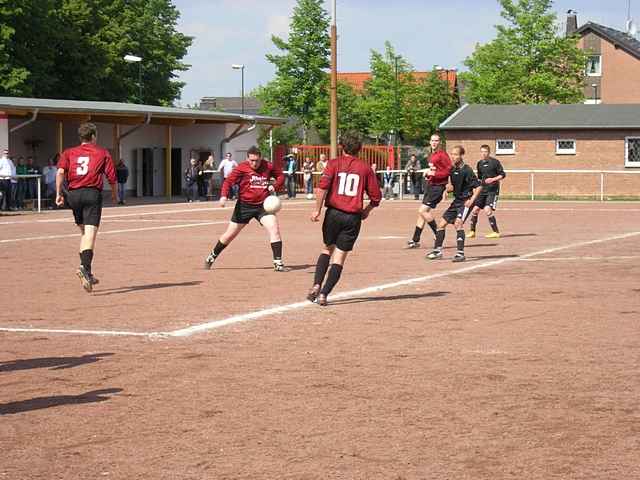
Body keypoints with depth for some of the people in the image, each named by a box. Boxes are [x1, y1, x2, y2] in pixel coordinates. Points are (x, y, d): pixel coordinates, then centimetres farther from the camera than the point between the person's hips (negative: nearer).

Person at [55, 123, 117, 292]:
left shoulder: (69, 153, 14)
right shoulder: (102, 153, 10)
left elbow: (60, 172, -3)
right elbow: (112, 177, 5)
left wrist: (58, 193, -3)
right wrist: (114, 196, 20)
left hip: (73, 194, 4)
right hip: (92, 194, -3)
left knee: (84, 232, 17)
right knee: (90, 233, -11)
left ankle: (87, 273, 13)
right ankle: (85, 267, -32)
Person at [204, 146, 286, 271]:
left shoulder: (268, 166, -2)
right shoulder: (242, 168, -11)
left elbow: (280, 175, 12)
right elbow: (228, 181, -14)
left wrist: (275, 186, -8)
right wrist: (224, 196, -30)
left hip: (263, 205, 1)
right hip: (244, 206, -1)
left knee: (274, 229, -17)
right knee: (230, 234, 8)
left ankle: (278, 262, -10)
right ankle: (212, 257, 29)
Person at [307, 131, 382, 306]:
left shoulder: (334, 163, 2)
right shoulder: (365, 168, 5)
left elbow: (323, 186, -13)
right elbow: (376, 197, 5)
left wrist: (317, 210, -9)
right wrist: (366, 211, 22)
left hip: (334, 213, 0)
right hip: (353, 217, 0)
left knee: (327, 249, 20)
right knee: (339, 257, 3)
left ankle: (316, 285, 5)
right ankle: (323, 294, -5)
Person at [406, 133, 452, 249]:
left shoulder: (442, 155, -12)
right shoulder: (431, 156, 15)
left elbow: (449, 170, -19)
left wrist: (434, 174, -21)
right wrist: (428, 173, 8)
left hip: (438, 187, -9)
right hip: (430, 186, 9)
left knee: (423, 211, -14)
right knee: (422, 212, 11)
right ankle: (415, 240, 17)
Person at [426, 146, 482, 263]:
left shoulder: (466, 170, -16)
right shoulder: (453, 169, 7)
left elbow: (479, 186, -15)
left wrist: (472, 200, -21)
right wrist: (450, 187, 0)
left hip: (466, 201, -9)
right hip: (456, 201, 9)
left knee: (458, 223, -25)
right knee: (442, 223, 9)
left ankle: (460, 253, -24)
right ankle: (437, 250, 22)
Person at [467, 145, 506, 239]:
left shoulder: (495, 162, -5)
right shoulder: (480, 163, 12)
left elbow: (503, 175, -4)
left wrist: (493, 179, -17)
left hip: (493, 190, -6)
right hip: (483, 190, 6)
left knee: (487, 210, -18)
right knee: (475, 209, 2)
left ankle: (496, 232, -10)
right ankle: (472, 231, 16)